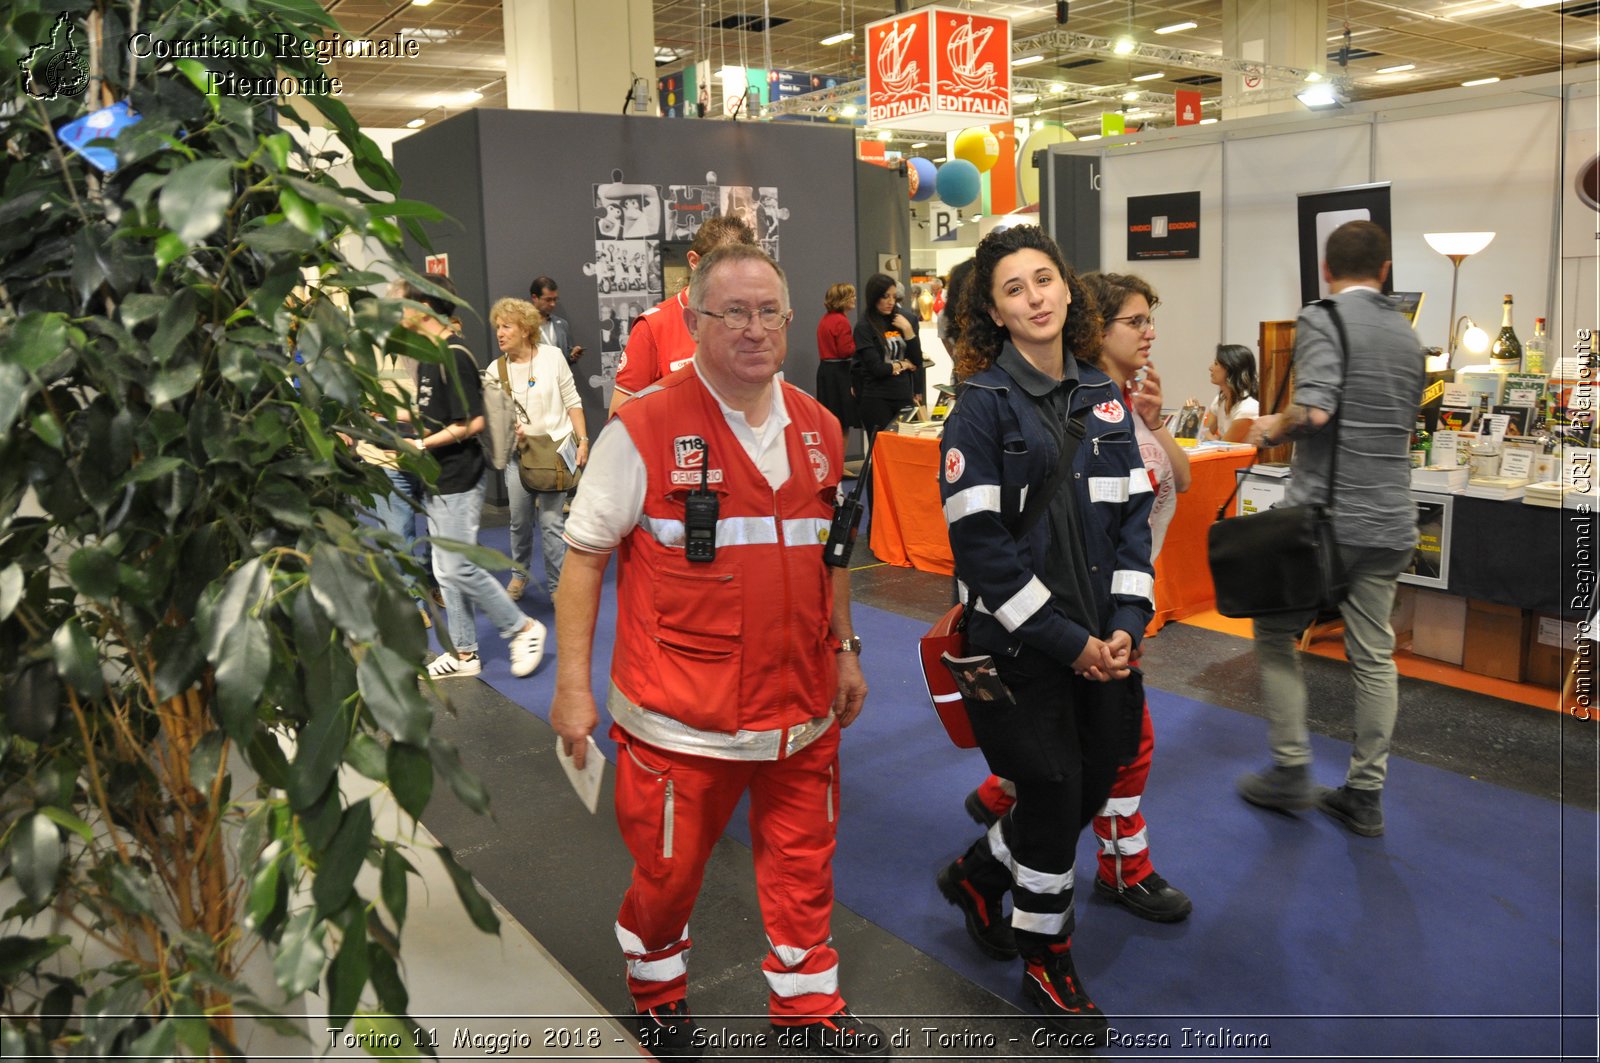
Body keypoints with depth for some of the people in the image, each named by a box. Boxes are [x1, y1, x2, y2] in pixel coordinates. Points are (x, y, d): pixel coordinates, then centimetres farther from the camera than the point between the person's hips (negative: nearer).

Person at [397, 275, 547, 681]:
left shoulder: (454, 356, -16)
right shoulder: (428, 355, 12)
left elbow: (472, 422, -20)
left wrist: (421, 444, -18)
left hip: (458, 480, -10)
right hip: (436, 480, 10)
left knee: (459, 569, -5)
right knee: (446, 572, 13)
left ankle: (524, 628, 11)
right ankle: (464, 653, 22)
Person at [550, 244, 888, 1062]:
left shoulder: (818, 428, 5)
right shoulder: (642, 428, -11)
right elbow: (585, 556, -7)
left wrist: (844, 649, 16)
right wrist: (572, 684, -9)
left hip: (800, 703, 5)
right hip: (681, 710, -4)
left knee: (803, 860, 16)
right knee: (668, 865, 12)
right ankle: (656, 992, 41)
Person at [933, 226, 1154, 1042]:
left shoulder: (1105, 398, 9)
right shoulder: (984, 403, -10)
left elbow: (1133, 514, 8)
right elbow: (980, 542, -15)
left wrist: (1125, 626, -4)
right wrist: (1066, 641, -15)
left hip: (1101, 645, 6)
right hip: (1019, 647, -6)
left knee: (1093, 783, 11)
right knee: (1052, 790, 2)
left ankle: (977, 877, 39)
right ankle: (1047, 964, 27)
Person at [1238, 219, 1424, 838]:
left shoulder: (1322, 320, -8)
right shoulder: (1407, 335, 14)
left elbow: (1315, 409, -23)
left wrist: (1274, 428, -4)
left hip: (1325, 511, -6)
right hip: (1392, 520, 6)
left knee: (1276, 632, 10)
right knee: (1374, 654, 10)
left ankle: (1290, 771, 11)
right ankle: (1365, 794, 16)